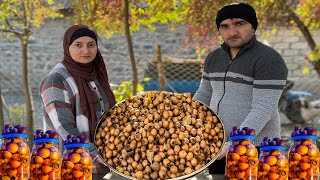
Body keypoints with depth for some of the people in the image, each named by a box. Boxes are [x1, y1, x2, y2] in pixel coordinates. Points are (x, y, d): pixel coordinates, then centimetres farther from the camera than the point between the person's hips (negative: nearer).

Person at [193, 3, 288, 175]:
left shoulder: (269, 60, -15)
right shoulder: (214, 58, 8)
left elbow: (263, 110, -21)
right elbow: (204, 96, 18)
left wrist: (232, 146, -29)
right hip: (218, 148, 7)